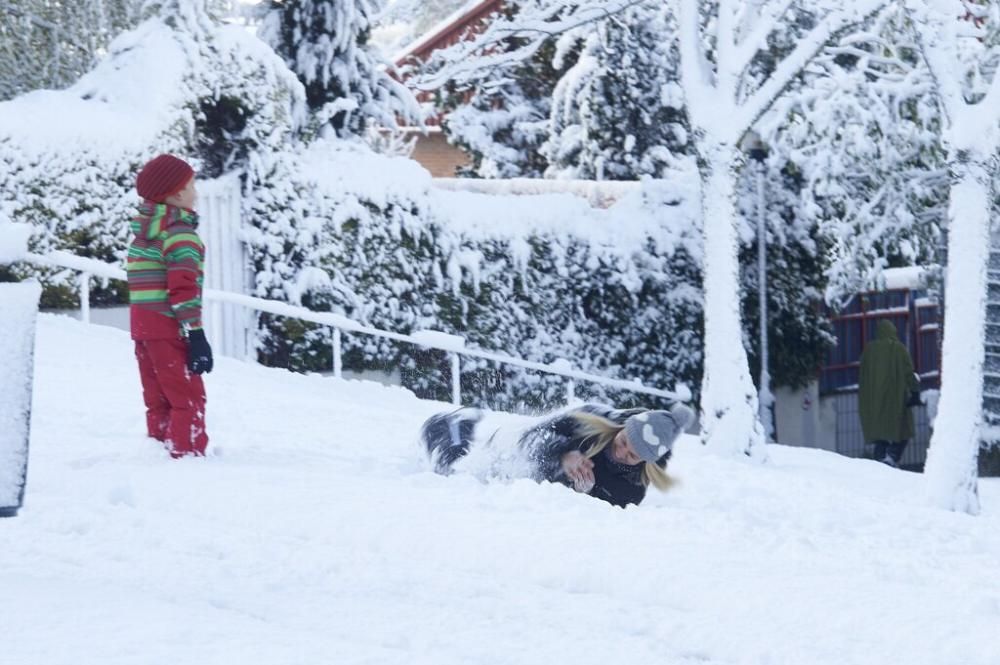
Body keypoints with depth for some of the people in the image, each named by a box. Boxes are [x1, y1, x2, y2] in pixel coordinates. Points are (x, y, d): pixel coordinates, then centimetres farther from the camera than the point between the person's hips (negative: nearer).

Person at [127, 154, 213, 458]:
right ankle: (188, 456, -10)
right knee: (189, 399, -5)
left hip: (142, 324, 8)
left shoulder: (143, 229, 14)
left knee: (158, 401, 13)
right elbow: (183, 287, -19)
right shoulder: (180, 231, -13)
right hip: (169, 328, -8)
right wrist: (195, 334, -18)